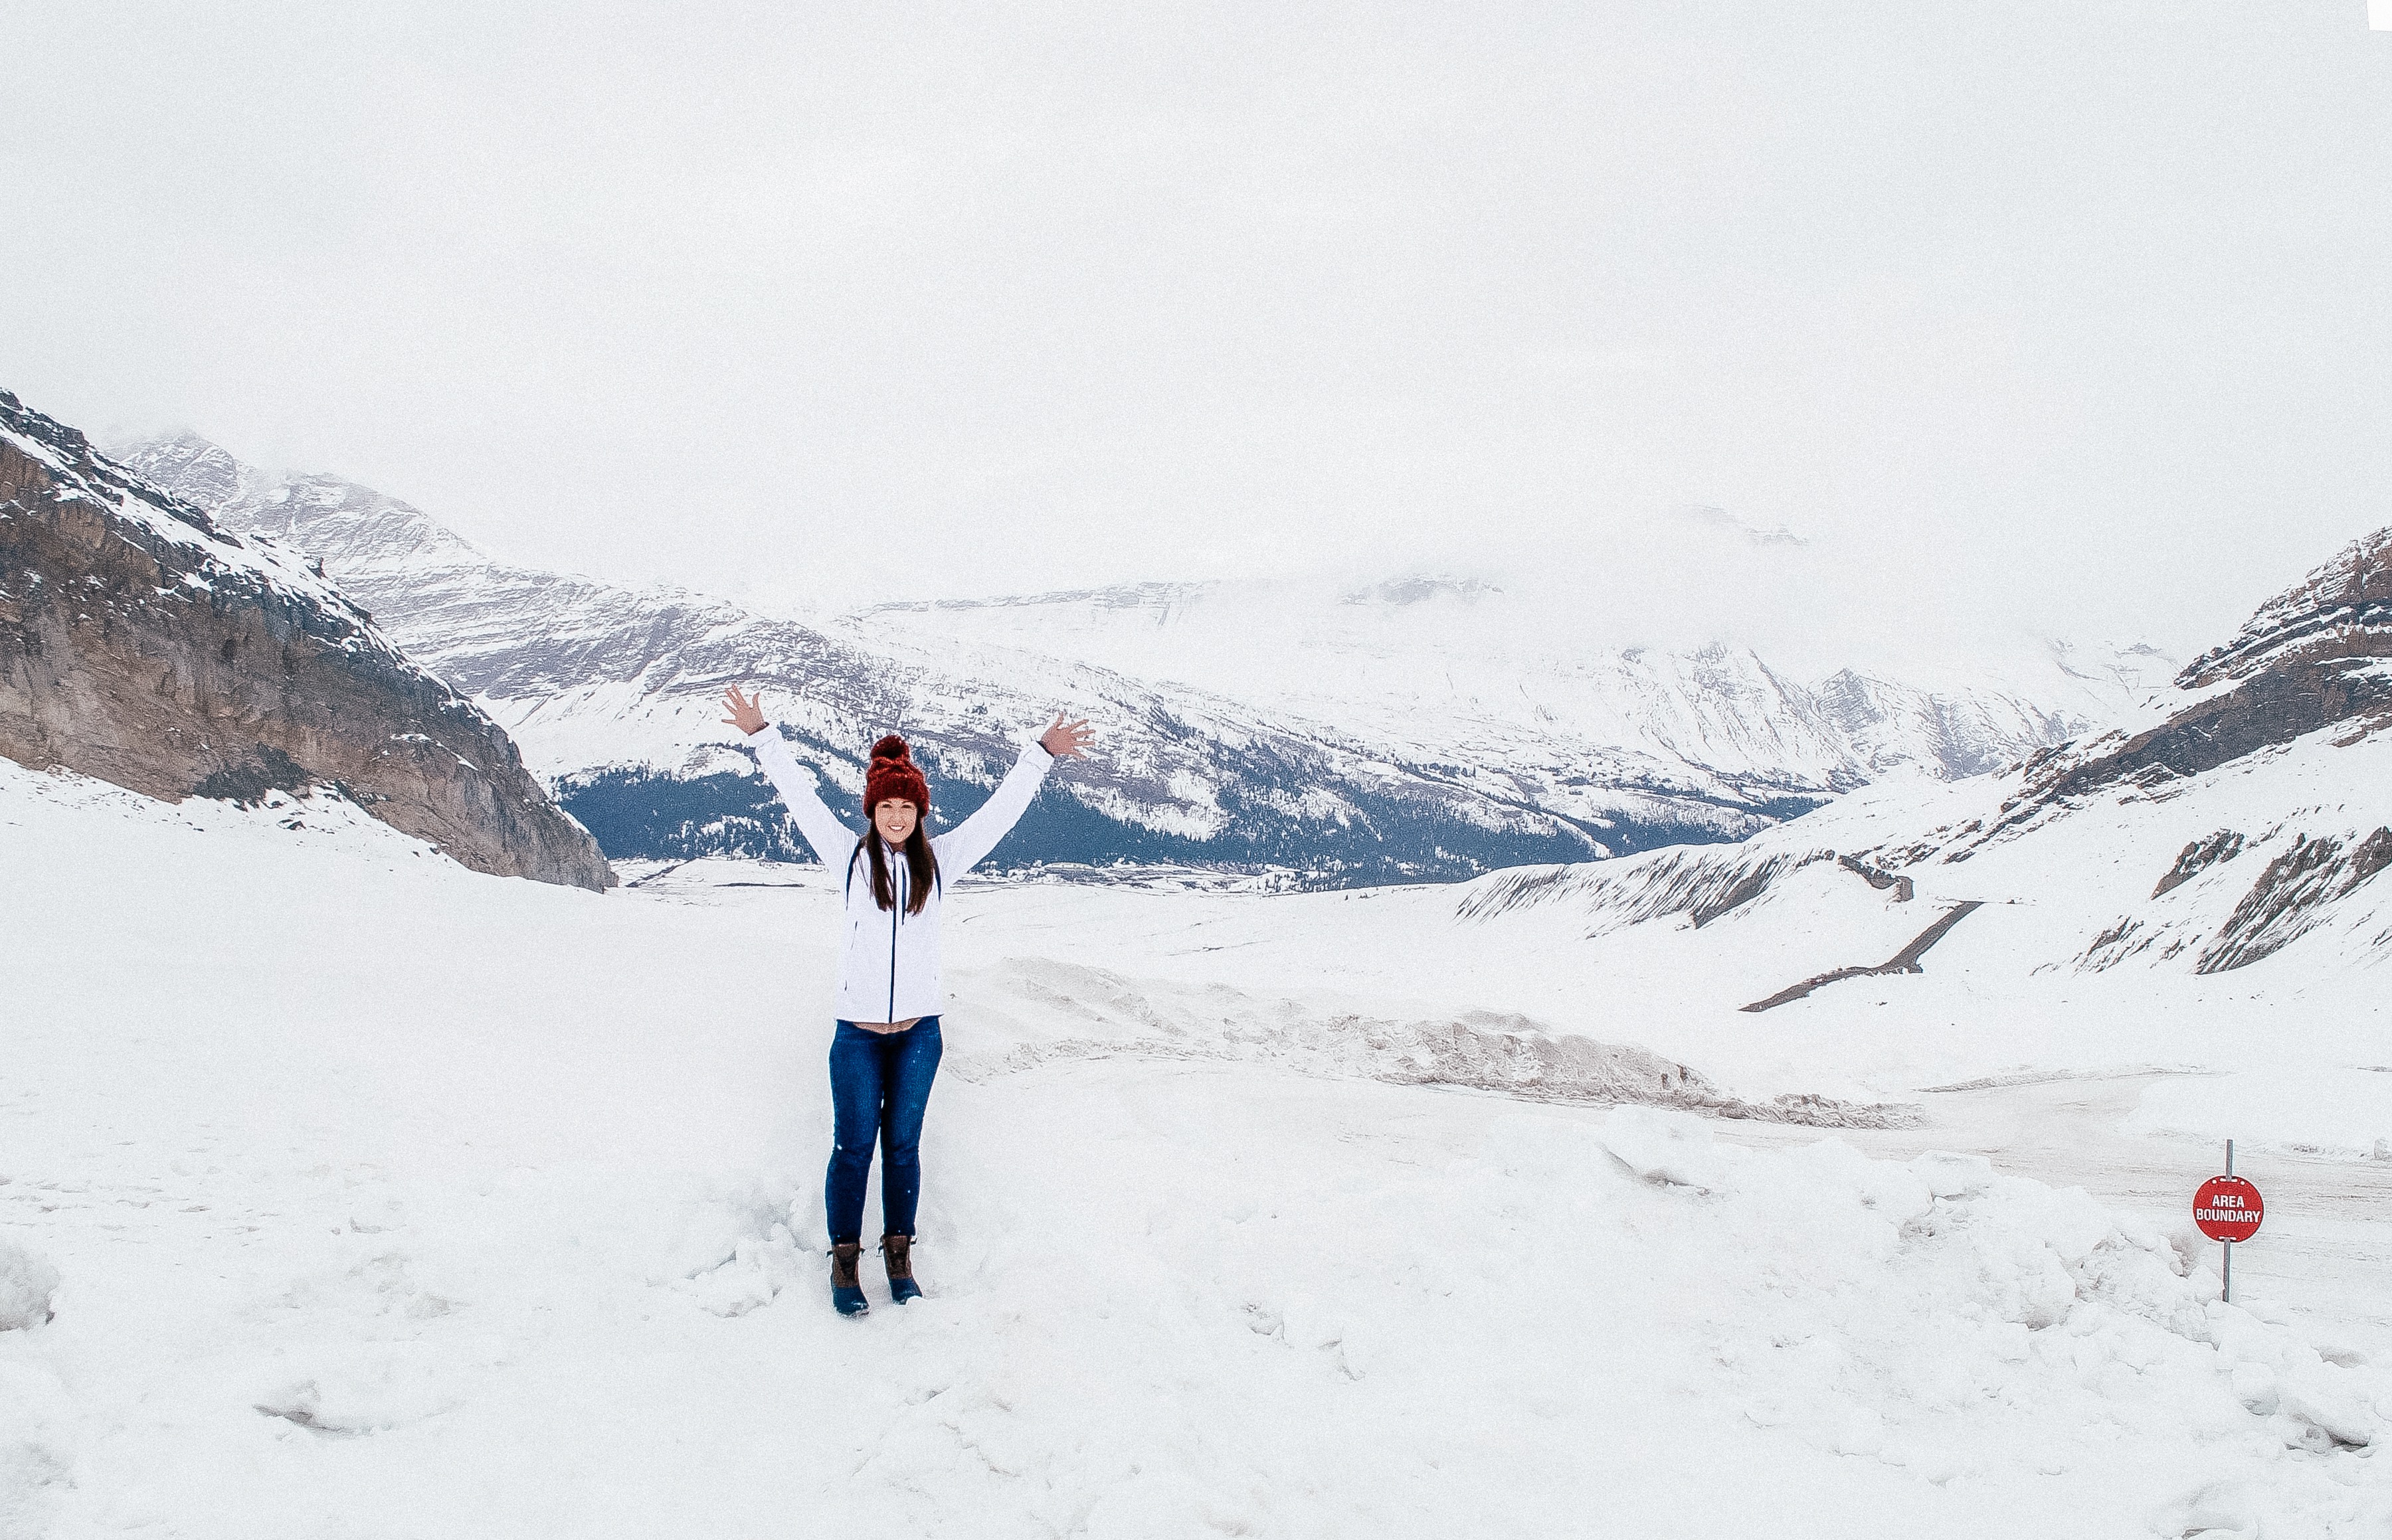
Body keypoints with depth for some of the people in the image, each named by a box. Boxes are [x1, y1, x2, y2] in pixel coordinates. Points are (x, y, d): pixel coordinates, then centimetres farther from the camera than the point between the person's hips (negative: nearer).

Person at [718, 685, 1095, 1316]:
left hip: (919, 1032, 2)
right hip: (857, 1033, -1)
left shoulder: (939, 860, 4)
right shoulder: (850, 856, 0)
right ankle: (844, 1261, 14)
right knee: (853, 1146, 2)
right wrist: (762, 737, -1)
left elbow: (999, 811, 5)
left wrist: (1040, 756, 3)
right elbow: (801, 797, 1)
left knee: (903, 1145, 10)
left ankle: (899, 1255, 22)